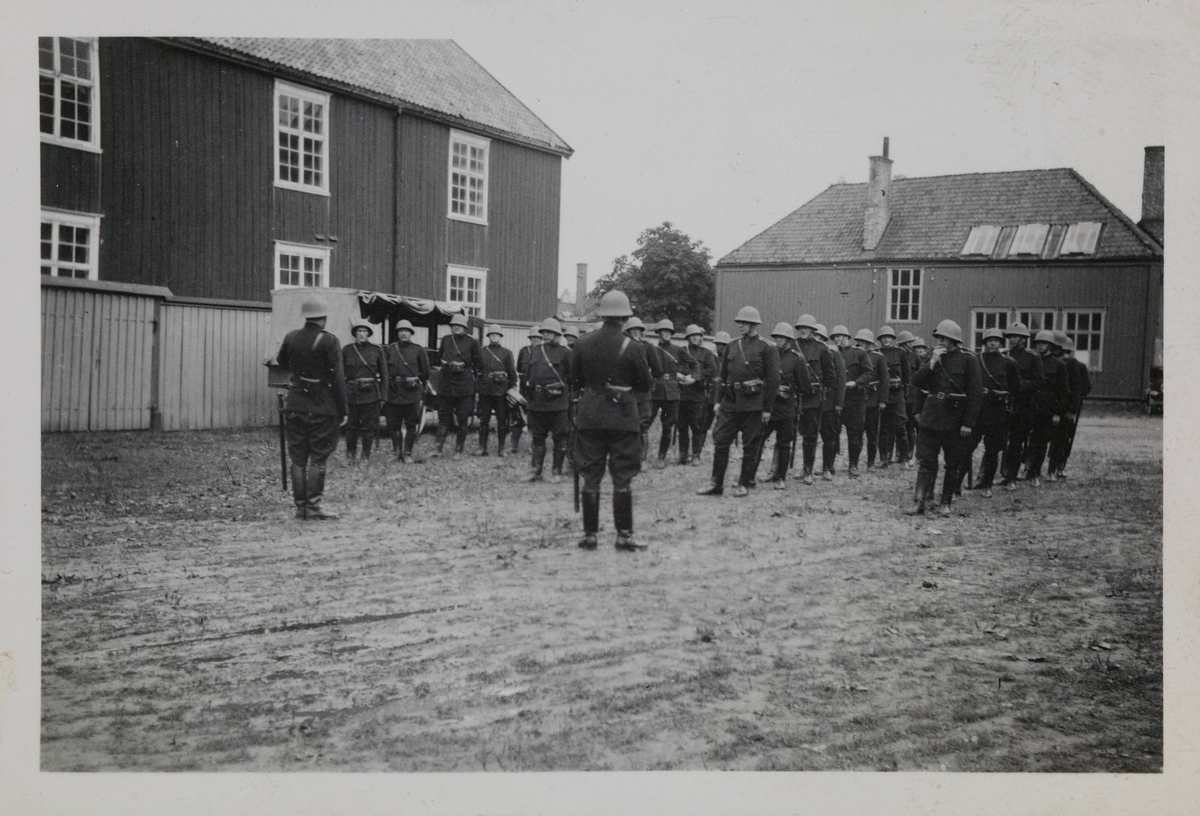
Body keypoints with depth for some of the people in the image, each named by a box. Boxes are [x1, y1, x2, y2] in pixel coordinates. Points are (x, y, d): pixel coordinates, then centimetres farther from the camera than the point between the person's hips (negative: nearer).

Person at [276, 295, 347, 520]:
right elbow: (337, 378, -11)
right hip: (322, 408, -4)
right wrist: (342, 411, -6)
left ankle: (300, 505, 12)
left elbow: (282, 364, 22)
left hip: (295, 406, 4)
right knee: (318, 458, 2)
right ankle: (313, 506, 0)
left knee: (298, 458, 9)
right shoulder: (329, 341, -11)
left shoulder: (291, 337, 3)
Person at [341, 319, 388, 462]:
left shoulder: (377, 350, 4)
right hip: (352, 392, 0)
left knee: (369, 426, 1)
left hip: (371, 393, 0)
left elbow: (384, 374, 7)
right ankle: (350, 455, 14)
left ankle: (366, 456, 10)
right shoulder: (347, 350, 5)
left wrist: (382, 395, 2)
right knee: (352, 425, 3)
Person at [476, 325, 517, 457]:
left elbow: (512, 373, 8)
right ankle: (482, 448, 7)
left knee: (502, 421, 2)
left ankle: (501, 449, 9)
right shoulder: (481, 352, 9)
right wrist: (477, 386, 0)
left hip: (502, 391, 0)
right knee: (484, 420, 1)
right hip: (485, 390, 0)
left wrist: (511, 389, 0)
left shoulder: (506, 353, 8)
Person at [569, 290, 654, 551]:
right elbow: (646, 384, -1)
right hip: (623, 418, -2)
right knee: (622, 479, 3)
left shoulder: (583, 343, -1)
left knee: (590, 478, 8)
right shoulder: (632, 348, -10)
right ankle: (624, 535, 4)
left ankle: (590, 534, 10)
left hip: (589, 417, 3)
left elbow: (574, 380, 8)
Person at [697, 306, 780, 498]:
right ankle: (716, 484, 8)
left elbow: (773, 380, -6)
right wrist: (719, 401, 11)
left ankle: (744, 484, 13)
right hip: (730, 401, 5)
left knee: (750, 445, 3)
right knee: (720, 441, 2)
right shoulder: (732, 346, 11)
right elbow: (723, 375, 16)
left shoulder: (766, 348, -4)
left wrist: (766, 408, -9)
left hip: (753, 403, -5)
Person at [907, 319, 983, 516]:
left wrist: (968, 423, -13)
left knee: (953, 464, 6)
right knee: (925, 461, -1)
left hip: (954, 419, -4)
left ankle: (946, 503, 14)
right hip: (931, 416, 4)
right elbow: (917, 381, 1)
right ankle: (919, 501, -1)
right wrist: (932, 363, -11)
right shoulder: (934, 358, 10)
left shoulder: (968, 360, -4)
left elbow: (976, 393, -8)